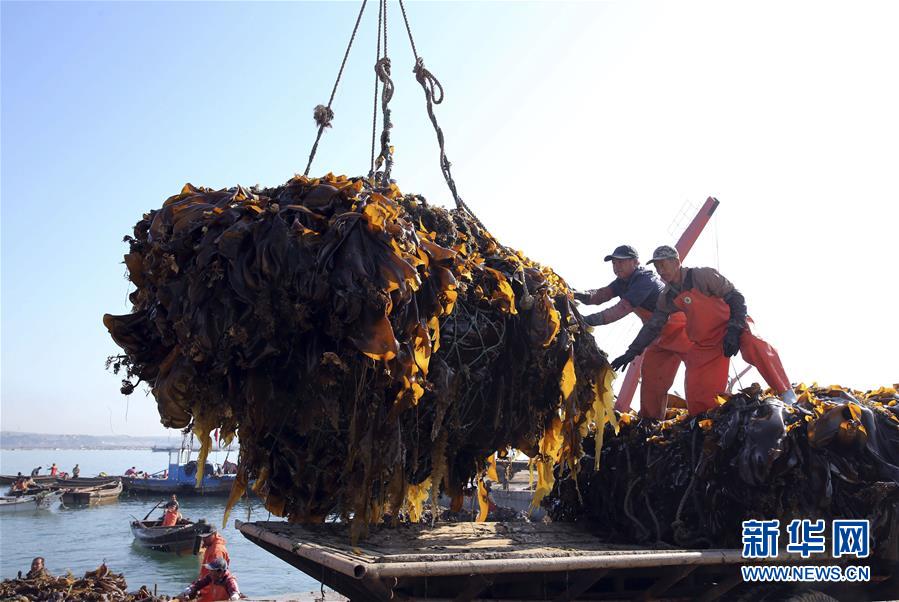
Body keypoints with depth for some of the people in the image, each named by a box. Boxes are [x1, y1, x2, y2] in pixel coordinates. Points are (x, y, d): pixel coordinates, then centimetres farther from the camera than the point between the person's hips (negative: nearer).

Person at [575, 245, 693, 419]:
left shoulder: (644, 280, -29)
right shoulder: (624, 281, 1)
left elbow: (623, 308, -39)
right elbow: (602, 294, -12)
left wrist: (591, 320, -47)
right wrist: (584, 296, -35)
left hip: (680, 329, -9)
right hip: (659, 336, 9)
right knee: (650, 375, 6)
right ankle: (650, 421, 12)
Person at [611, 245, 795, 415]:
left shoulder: (703, 275, -13)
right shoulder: (667, 298, 4)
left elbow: (736, 298, -15)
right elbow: (652, 326, 12)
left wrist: (734, 330, -26)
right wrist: (632, 352, 5)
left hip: (732, 326, -5)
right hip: (704, 345, 5)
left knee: (755, 347, -38)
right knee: (698, 400, -6)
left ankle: (788, 397, -29)